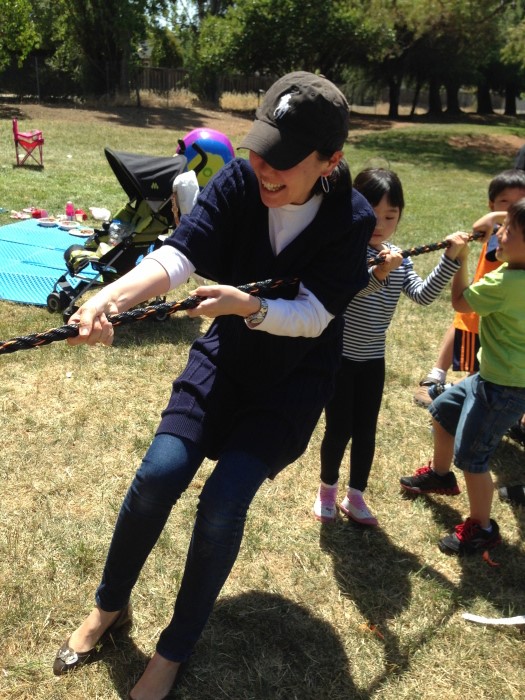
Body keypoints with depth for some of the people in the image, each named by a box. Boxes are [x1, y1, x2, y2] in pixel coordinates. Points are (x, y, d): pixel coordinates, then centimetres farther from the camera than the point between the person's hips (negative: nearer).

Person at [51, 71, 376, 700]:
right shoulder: (238, 181, -15)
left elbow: (314, 316, -23)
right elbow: (178, 254, -26)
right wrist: (112, 294, -45)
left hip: (298, 372, -2)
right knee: (160, 472, -13)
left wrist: (249, 306, -42)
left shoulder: (350, 220, -19)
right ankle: (109, 605, 18)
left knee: (224, 499, -15)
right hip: (229, 353, 2)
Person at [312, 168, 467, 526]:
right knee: (338, 429, 5)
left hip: (373, 359, 5)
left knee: (366, 431, 12)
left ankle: (355, 497, 30)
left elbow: (423, 295, -9)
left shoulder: (399, 259, 1)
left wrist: (449, 260, -20)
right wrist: (376, 275, -49)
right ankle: (327, 490, 30)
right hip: (338, 356, -5)